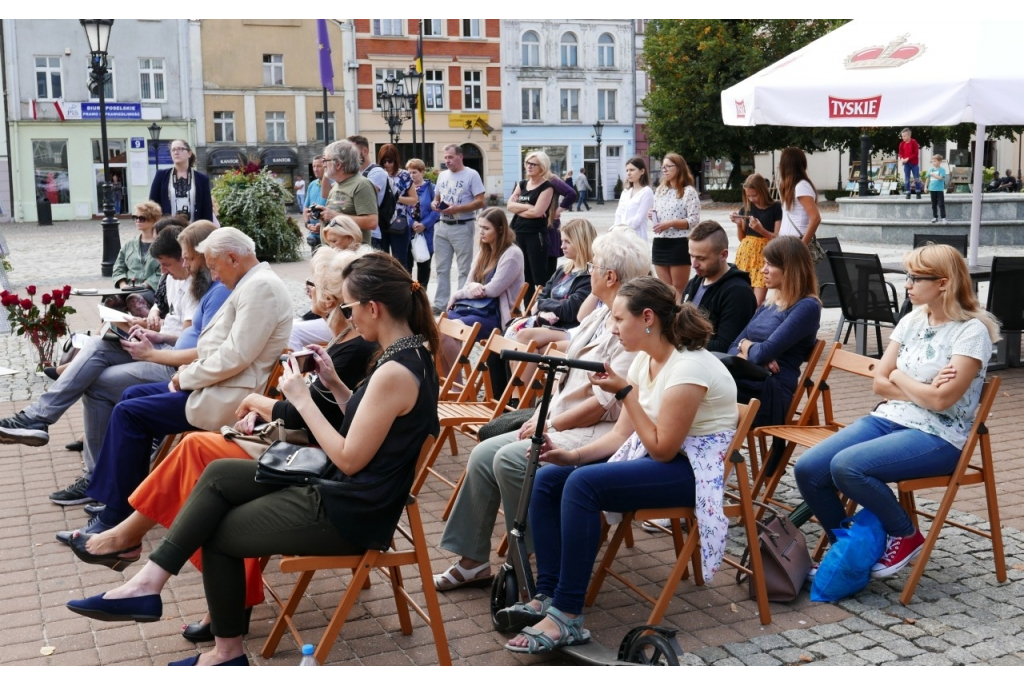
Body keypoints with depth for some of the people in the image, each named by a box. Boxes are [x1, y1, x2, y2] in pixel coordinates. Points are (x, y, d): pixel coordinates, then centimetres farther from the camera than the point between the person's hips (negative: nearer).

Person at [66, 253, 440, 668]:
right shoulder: (411, 353, 4)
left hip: (348, 512, -9)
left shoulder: (394, 372, -26)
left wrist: (301, 399, -15)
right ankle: (150, 581, 9)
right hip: (344, 492, 10)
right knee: (219, 475, 8)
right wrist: (333, 384, 2)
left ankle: (228, 650, 25)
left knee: (218, 534, 8)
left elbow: (349, 459, -22)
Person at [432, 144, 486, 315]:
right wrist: (434, 204, -4)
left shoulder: (471, 175, -6)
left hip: (462, 227, -6)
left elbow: (480, 202, -11)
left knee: (464, 269, 0)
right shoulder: (442, 175, 13)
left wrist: (457, 208, -20)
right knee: (442, 268, 10)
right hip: (442, 226, 6)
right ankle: (440, 304, 16)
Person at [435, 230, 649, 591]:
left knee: (511, 459, -26)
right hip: (561, 422, 10)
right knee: (483, 454, -1)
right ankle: (472, 560, 8)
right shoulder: (601, 317, 14)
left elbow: (607, 402, -22)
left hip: (599, 434, -10)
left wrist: (552, 424, -13)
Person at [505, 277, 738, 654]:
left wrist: (625, 392, -19)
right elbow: (622, 435, 8)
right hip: (655, 456, 9)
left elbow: (662, 449, -21)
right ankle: (547, 595, -7)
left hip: (694, 469, -9)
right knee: (548, 478, -6)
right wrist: (572, 454, -7)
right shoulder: (645, 360, 7)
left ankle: (567, 616, -26)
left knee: (583, 483, -30)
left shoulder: (688, 367, -21)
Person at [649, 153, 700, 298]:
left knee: (679, 290, -1)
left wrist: (670, 223, -21)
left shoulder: (689, 192, -7)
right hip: (660, 244, 6)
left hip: (679, 244, -6)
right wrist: (652, 216, 1)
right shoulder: (660, 190, 14)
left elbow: (694, 221, -13)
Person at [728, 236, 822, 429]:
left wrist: (746, 345, 6)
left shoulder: (807, 307, -5)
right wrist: (749, 353, -7)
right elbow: (734, 347, 16)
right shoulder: (769, 304, 22)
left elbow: (765, 353, -16)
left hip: (770, 395, -7)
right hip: (745, 383, 7)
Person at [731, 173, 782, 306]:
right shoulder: (746, 208, 7)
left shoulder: (775, 208, -5)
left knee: (758, 302, -10)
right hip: (746, 252, 4)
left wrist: (760, 229, -21)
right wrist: (739, 224, -5)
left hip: (764, 254, -4)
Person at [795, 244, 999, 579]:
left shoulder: (972, 331, -10)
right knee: (808, 469, -13)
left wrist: (899, 378, -4)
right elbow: (880, 382, 7)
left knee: (846, 465, -31)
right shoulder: (912, 320, 9)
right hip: (889, 419, 7)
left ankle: (906, 536, -5)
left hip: (938, 436, -7)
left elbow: (941, 400, -19)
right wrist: (923, 391, -9)